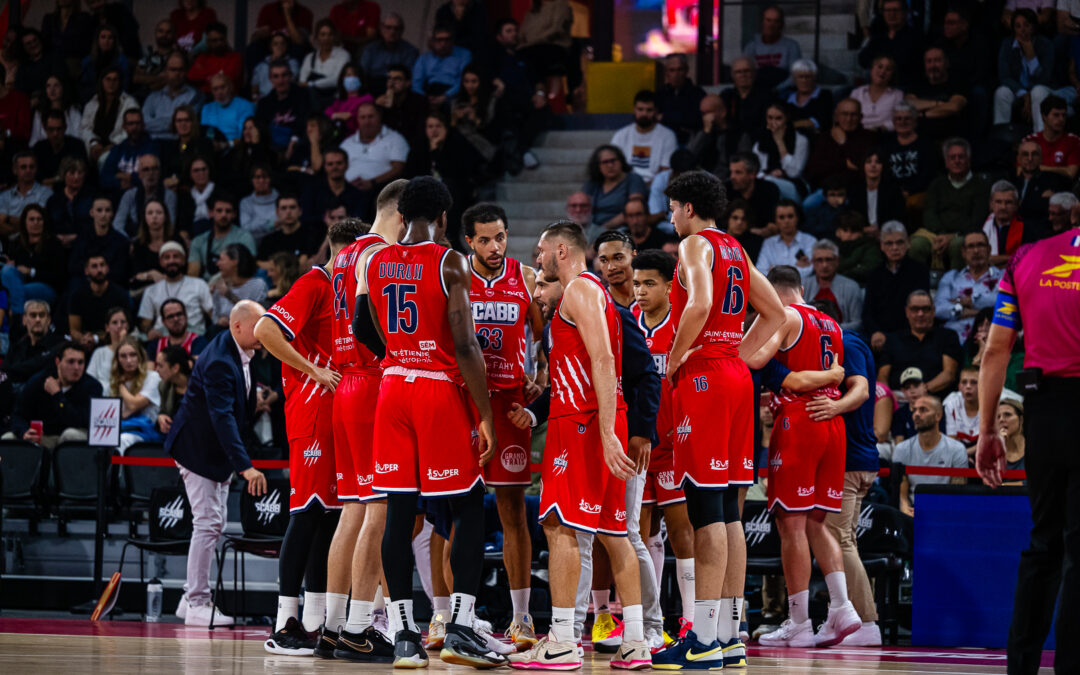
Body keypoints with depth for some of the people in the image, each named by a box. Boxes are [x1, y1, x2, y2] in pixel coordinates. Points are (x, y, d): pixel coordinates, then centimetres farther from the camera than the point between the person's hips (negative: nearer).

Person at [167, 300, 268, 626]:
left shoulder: (239, 353, 2)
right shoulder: (219, 363, -29)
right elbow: (223, 417, -37)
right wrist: (245, 467, -42)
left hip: (219, 449, 10)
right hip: (198, 449, -10)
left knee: (214, 524, 12)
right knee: (208, 523, -11)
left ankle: (192, 597, 20)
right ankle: (197, 604, -6)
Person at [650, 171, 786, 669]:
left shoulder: (695, 245, -7)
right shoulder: (736, 251, 18)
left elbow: (700, 305, -24)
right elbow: (774, 314, 23)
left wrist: (674, 360, -13)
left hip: (702, 375, -9)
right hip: (736, 376, 9)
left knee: (707, 512, -10)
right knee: (727, 514, 10)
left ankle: (704, 641, -13)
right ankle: (729, 636, 11)